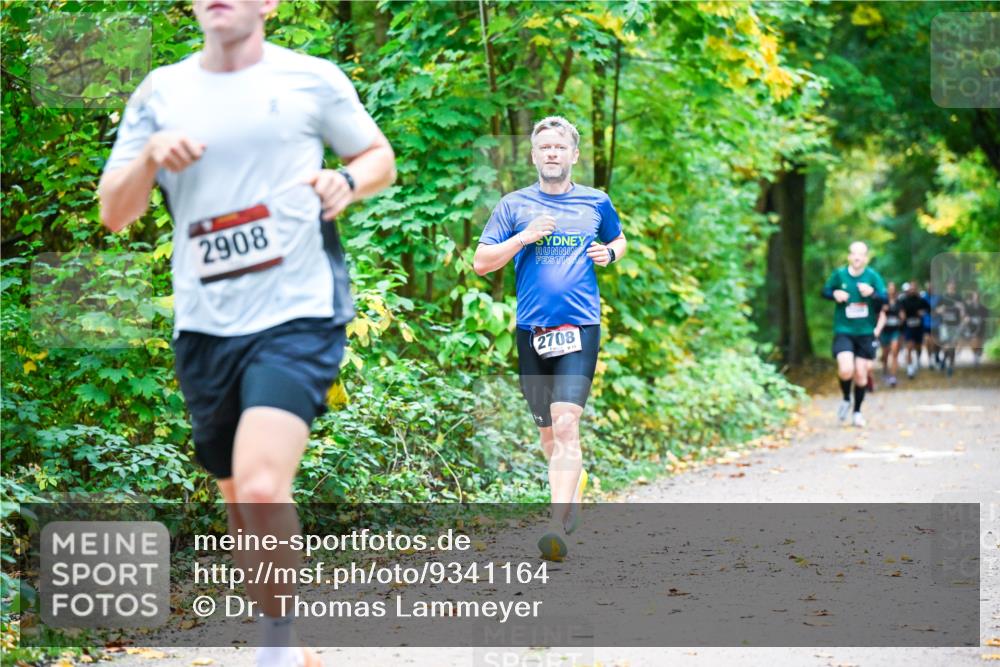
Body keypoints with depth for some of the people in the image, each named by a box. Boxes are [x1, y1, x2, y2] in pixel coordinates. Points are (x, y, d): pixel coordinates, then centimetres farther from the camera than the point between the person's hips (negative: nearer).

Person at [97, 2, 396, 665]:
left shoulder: (312, 79, 1)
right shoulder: (160, 92, 8)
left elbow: (381, 157, 13)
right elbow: (113, 213, 9)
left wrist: (347, 182, -9)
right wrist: (150, 156, -11)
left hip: (298, 317, -4)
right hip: (204, 328, 4)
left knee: (261, 488, -24)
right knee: (241, 503, 14)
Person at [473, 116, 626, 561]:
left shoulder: (596, 203, 8)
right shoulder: (514, 206, 6)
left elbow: (618, 241, 27)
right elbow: (481, 262, 4)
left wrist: (609, 253, 4)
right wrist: (522, 239, -9)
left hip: (580, 328, -2)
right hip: (531, 331, 2)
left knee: (565, 425, -17)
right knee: (547, 432, 12)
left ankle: (558, 526, -21)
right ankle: (574, 483, 41)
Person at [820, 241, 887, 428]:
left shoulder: (872, 276, -5)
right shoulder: (839, 274, -3)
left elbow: (885, 298, -7)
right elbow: (825, 291, 11)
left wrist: (872, 293, -27)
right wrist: (835, 294, -11)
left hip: (866, 332, 1)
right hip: (843, 331, -1)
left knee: (861, 374, 5)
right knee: (846, 370, -18)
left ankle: (857, 411, 25)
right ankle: (846, 400, 13)